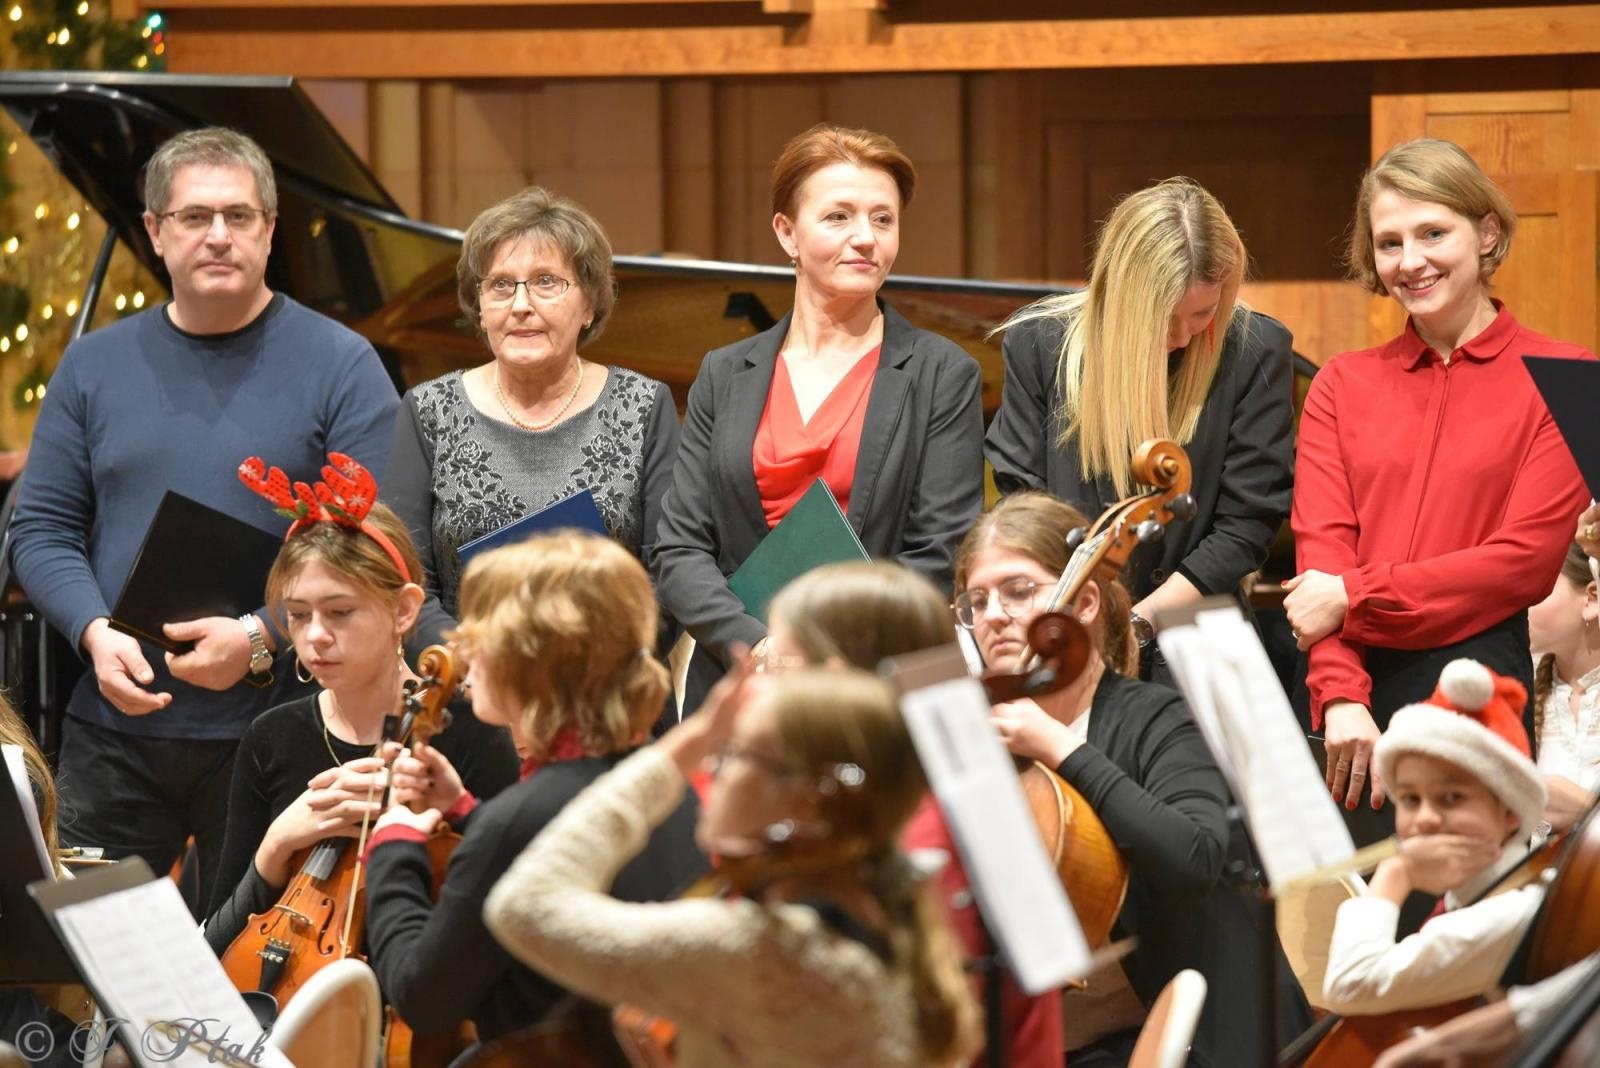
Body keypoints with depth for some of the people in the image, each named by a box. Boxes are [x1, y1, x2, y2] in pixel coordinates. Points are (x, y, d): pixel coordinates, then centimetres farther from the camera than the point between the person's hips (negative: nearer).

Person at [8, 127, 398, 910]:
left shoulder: (339, 366, -2)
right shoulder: (93, 366, 9)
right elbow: (41, 529, 9)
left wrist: (263, 636, -19)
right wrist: (94, 632, -10)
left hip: (268, 727, -3)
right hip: (114, 731, 3)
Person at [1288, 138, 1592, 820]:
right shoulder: (1342, 386, 14)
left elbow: (1525, 559, -7)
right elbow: (1321, 548, 2)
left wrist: (1354, 597, -8)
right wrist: (1340, 695, -13)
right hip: (1350, 688, 3)